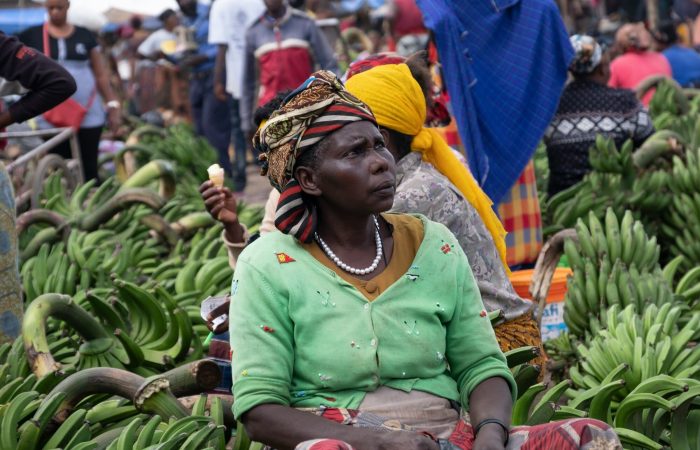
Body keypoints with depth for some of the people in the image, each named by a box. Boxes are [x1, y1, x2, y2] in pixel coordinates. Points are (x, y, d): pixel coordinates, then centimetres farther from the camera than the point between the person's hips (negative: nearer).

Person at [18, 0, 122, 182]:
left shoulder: (84, 35, 7)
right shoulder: (32, 35, 3)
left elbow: (100, 75, 9)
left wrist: (113, 106, 3)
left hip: (89, 116, 1)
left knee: (89, 168, 2)